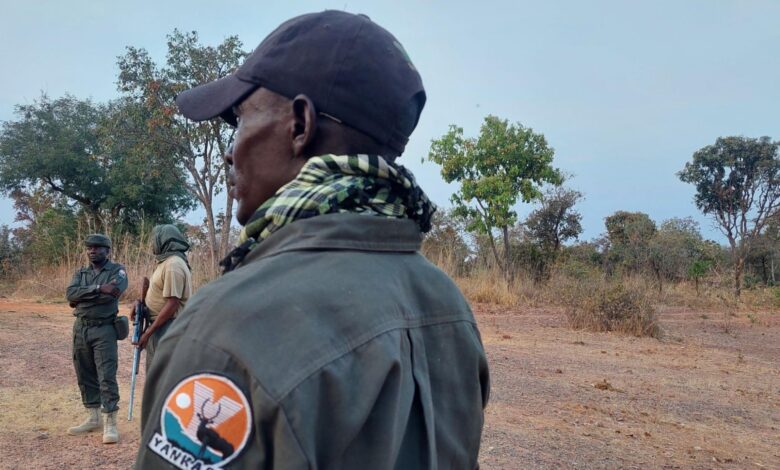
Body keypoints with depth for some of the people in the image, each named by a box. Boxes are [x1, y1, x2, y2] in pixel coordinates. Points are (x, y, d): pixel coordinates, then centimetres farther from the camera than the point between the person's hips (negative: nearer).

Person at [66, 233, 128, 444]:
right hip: (80, 329, 6)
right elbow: (71, 293, -7)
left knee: (107, 377, -8)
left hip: (104, 330, -6)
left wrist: (82, 299, -12)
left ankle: (110, 423, -4)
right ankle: (93, 418, 25)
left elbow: (114, 292, -21)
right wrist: (98, 288, -19)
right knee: (85, 376, 12)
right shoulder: (80, 274, 12)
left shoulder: (117, 270, -2)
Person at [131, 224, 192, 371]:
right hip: (160, 324, 10)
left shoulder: (173, 265, -19)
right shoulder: (165, 262, 13)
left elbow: (172, 304, -23)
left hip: (167, 327, -10)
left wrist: (148, 332, -19)